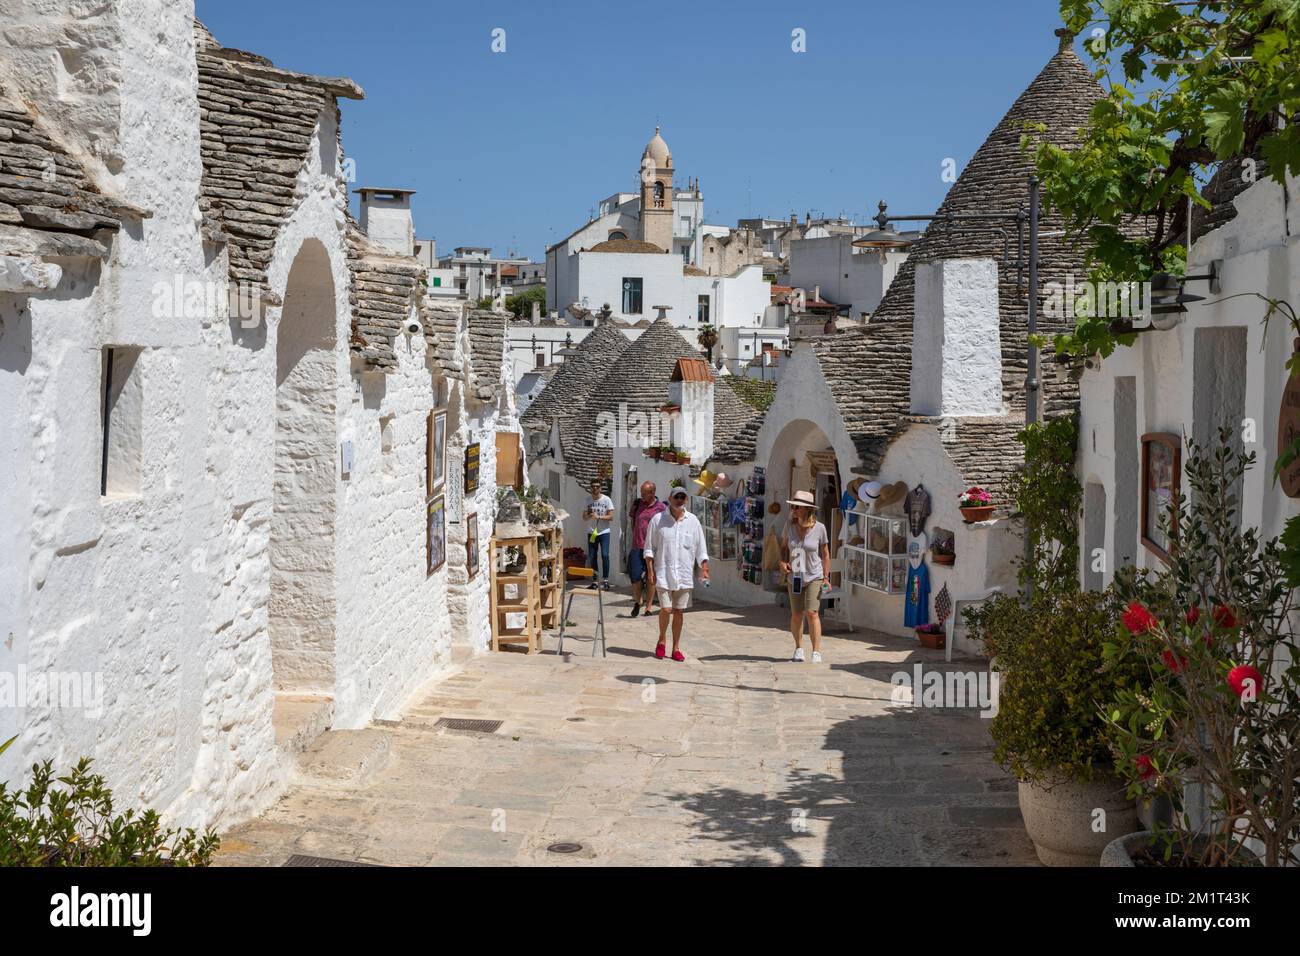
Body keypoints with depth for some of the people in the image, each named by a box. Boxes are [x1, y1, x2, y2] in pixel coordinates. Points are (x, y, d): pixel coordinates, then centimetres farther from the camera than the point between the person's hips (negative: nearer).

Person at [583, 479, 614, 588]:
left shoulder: (606, 499, -3)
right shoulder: (588, 500, 7)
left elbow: (611, 517, -6)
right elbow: (584, 517, 12)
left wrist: (598, 517, -19)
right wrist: (589, 516, -11)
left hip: (604, 532, -4)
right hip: (591, 532, 4)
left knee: (604, 555, -12)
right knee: (591, 557, 4)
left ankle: (605, 580, -4)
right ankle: (594, 581, 11)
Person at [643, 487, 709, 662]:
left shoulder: (693, 521, 6)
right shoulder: (657, 520, 1)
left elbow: (701, 549, 9)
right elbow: (649, 549, 3)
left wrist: (704, 569, -3)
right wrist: (651, 571, -4)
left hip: (684, 575, 2)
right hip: (663, 574, -2)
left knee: (678, 611, 6)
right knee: (666, 609, -10)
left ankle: (676, 648, 14)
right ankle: (662, 640, 16)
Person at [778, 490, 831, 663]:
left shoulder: (819, 528, -10)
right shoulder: (790, 525, -4)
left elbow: (825, 553, -1)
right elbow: (784, 546, 11)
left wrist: (825, 577, -3)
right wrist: (782, 562, -8)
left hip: (814, 577, -3)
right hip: (794, 576, 3)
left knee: (812, 612, -14)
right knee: (796, 615, 9)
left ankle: (817, 652, -10)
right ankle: (798, 649, 27)